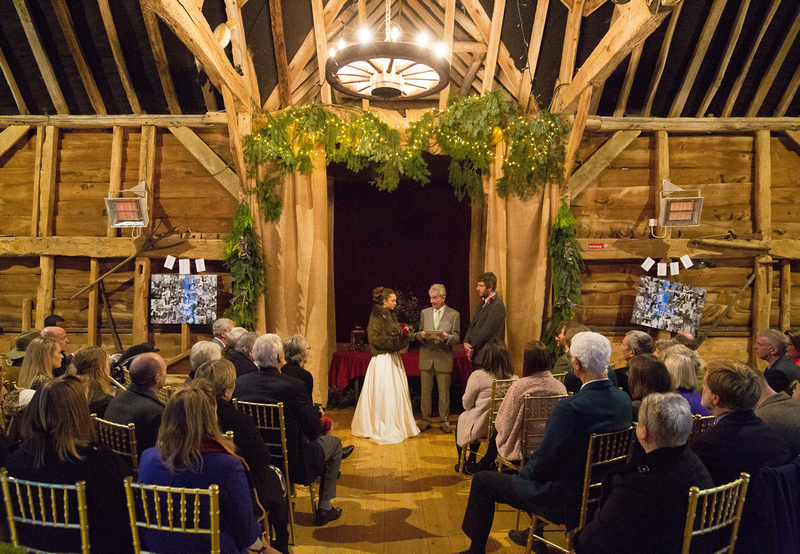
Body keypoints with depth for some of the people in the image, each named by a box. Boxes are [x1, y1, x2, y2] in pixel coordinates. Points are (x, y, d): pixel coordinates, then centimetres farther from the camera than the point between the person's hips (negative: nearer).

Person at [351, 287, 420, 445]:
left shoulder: (392, 316, 14)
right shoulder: (376, 316, -11)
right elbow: (374, 338, -18)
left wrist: (402, 337, -1)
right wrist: (396, 341, -17)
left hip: (394, 358, 8)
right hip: (382, 360, -8)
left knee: (398, 392, 10)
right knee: (383, 394, -4)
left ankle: (398, 424, 21)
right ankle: (382, 429, 6)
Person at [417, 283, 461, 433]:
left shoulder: (454, 315, 2)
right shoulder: (424, 312, 10)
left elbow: (456, 338, -1)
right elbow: (418, 335, 11)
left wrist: (446, 337, -21)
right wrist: (422, 335, -12)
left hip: (444, 357, -2)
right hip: (426, 356, 2)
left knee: (444, 392, 3)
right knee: (425, 391, 6)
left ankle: (444, 422, 15)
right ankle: (425, 421, 17)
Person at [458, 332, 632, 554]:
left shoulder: (571, 407, -32)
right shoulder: (624, 400, -8)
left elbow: (545, 459, -23)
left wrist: (525, 472, -1)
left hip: (565, 499, -8)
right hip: (600, 490, 8)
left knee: (482, 480, 6)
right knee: (531, 471, 34)